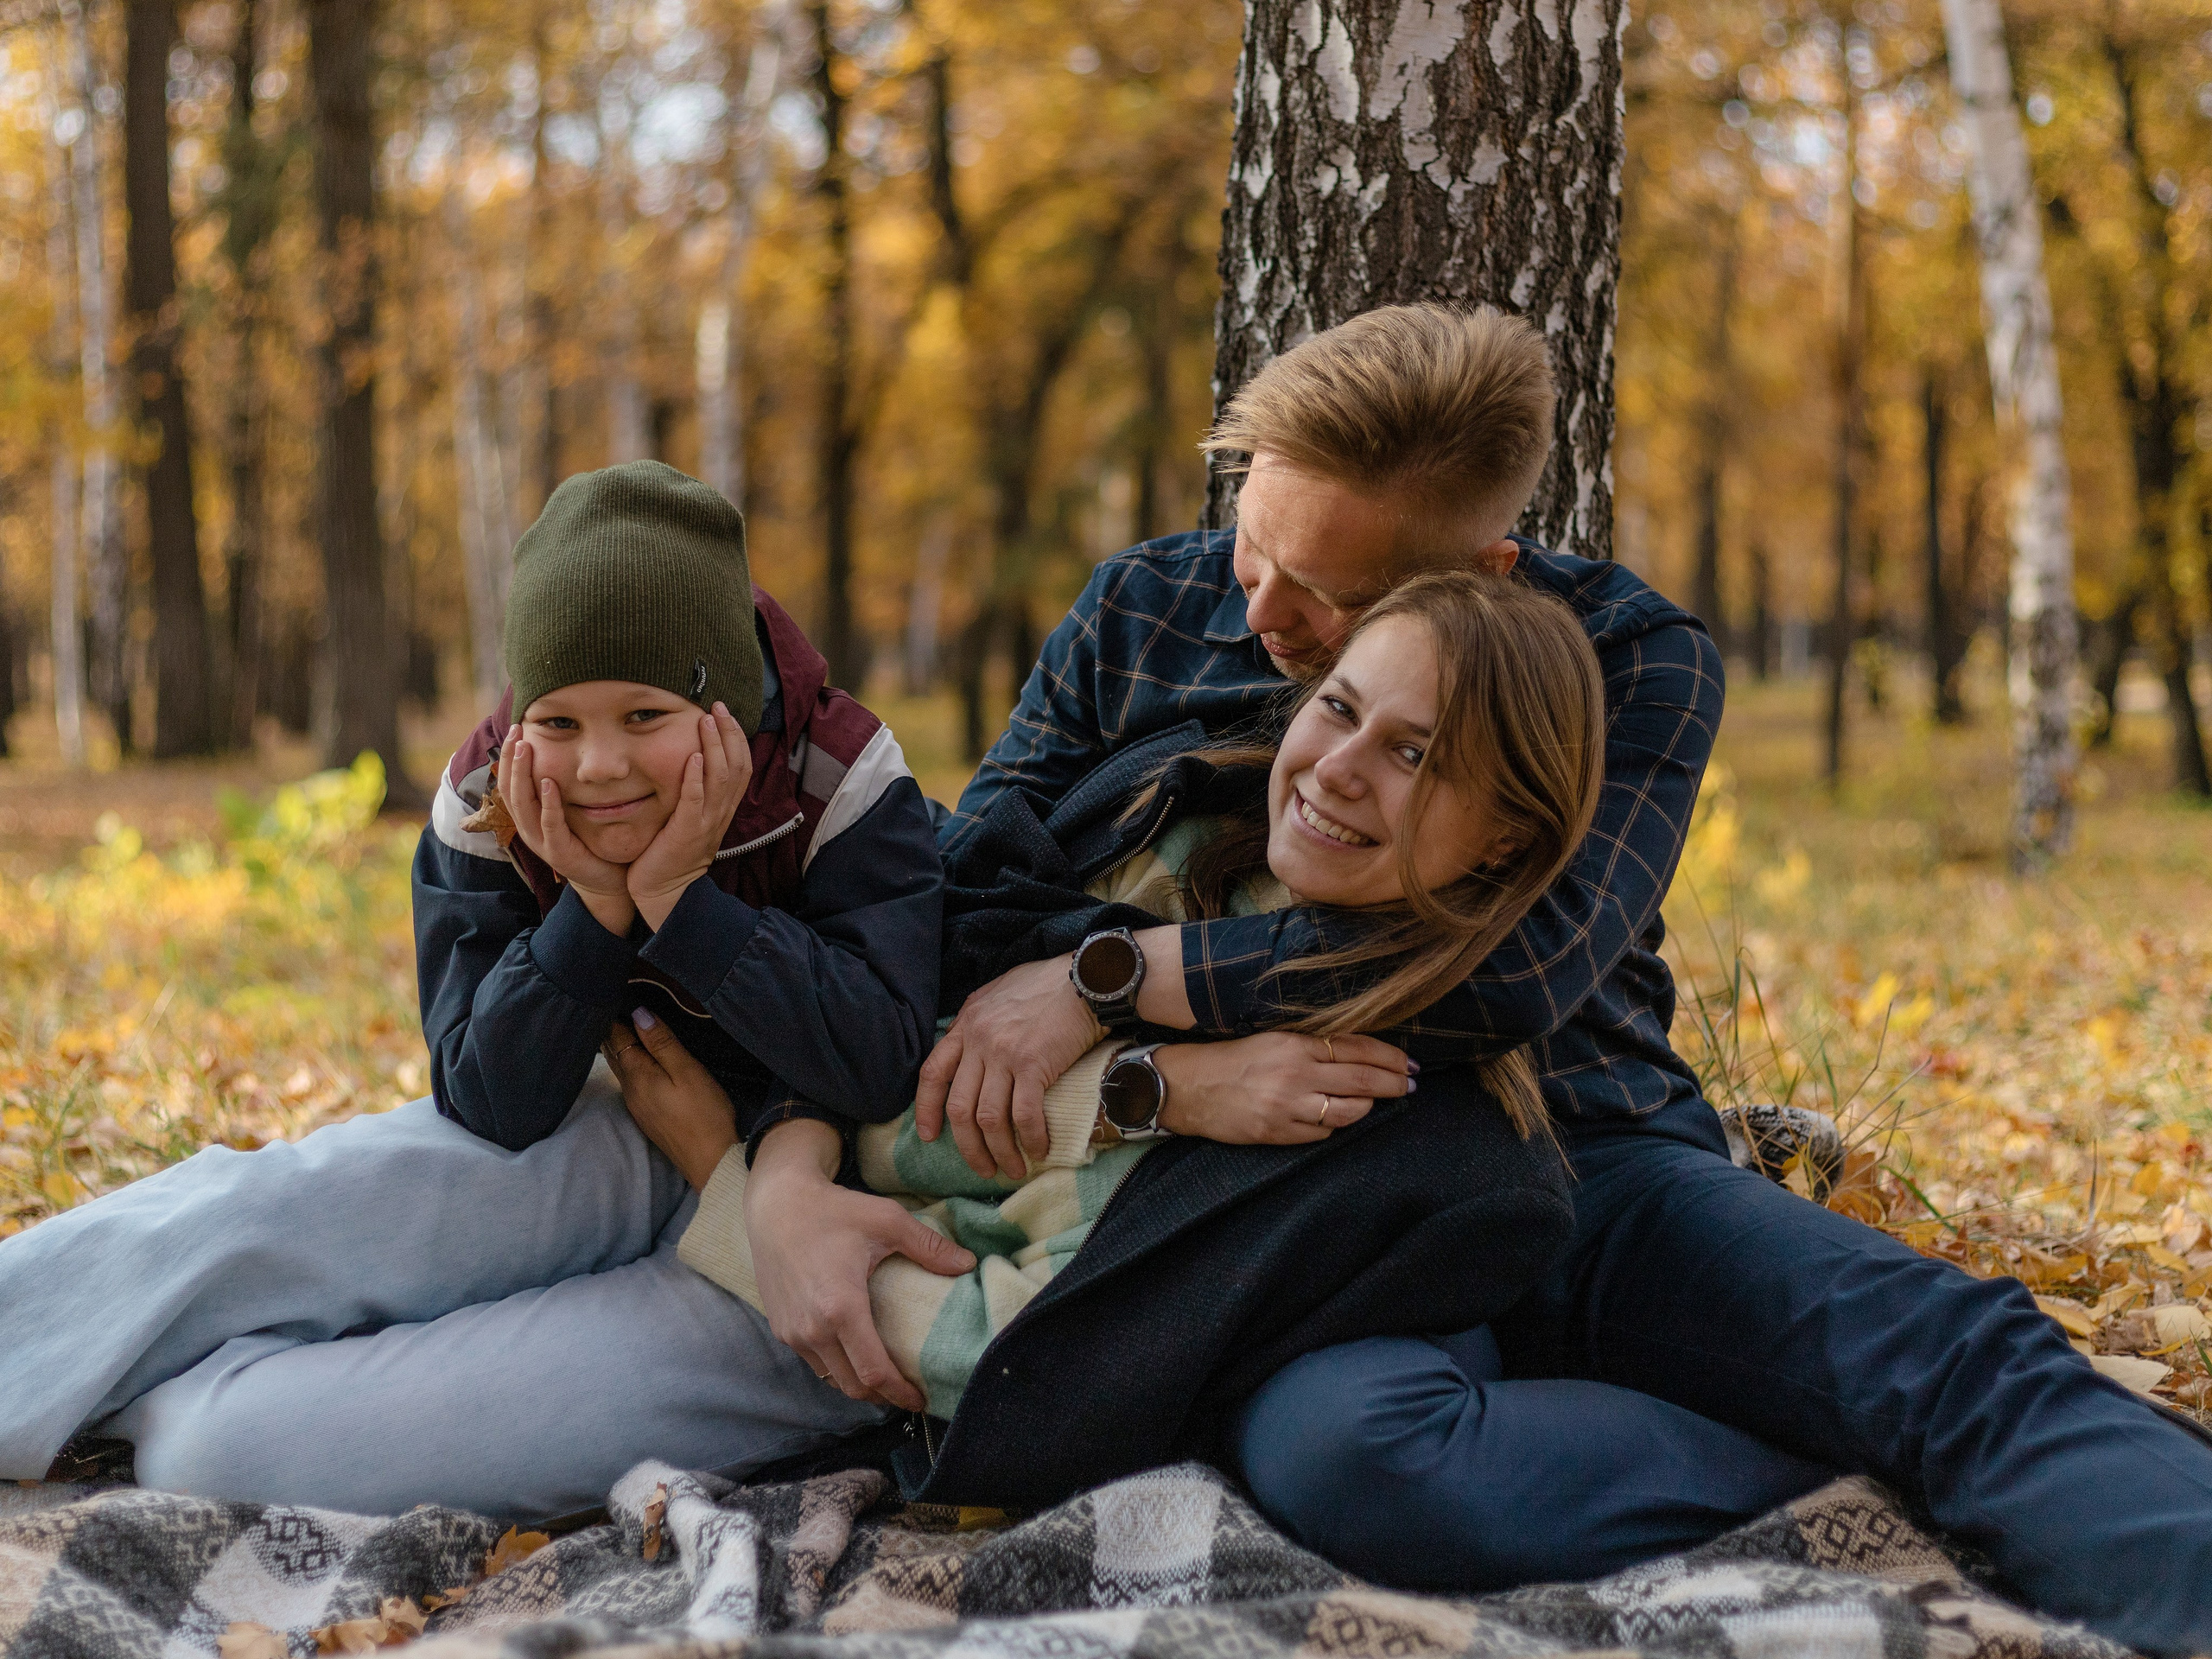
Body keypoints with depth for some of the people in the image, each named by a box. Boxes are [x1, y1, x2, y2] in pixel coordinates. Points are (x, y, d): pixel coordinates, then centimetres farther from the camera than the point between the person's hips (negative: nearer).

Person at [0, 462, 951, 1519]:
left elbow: (878, 1065, -25)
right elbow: (491, 1107, -11)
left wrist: (676, 892, -29)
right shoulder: (488, 811, -8)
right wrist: (595, 906, -25)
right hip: (628, 1171, 5)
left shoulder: (843, 789, -16)